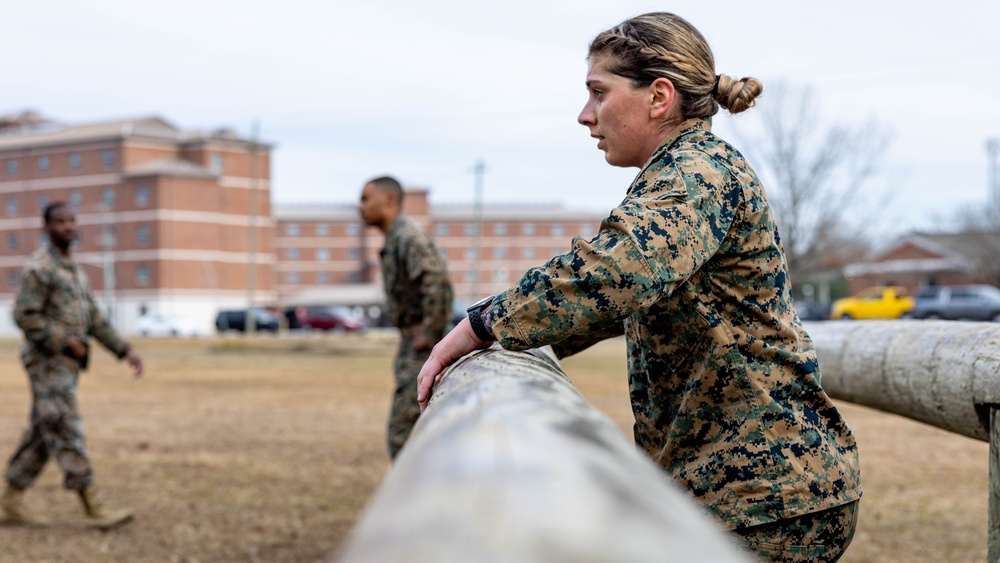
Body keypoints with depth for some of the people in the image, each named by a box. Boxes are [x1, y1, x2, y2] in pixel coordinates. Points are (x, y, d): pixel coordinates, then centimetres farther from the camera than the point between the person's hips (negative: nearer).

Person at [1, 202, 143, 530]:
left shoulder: (72, 270, 18)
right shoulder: (39, 267, -11)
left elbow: (94, 319, 18)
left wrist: (126, 351, 10)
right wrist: (67, 342, -19)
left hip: (65, 365, 9)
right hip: (48, 363, -9)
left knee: (41, 436, 11)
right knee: (67, 434, -10)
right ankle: (95, 509, -12)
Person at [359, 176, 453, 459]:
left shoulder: (409, 237, -15)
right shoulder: (394, 240, 17)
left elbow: (437, 282, -29)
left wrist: (429, 333, -23)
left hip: (423, 350, -10)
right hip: (411, 349, 10)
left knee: (402, 433, -10)